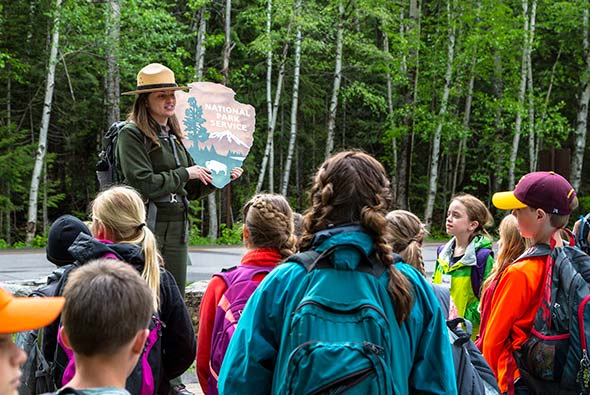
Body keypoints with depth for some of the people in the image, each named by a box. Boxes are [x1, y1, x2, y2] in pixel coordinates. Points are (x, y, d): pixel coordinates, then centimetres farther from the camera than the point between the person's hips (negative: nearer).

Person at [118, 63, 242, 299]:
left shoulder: (174, 137, 17)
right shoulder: (132, 134, -6)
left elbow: (192, 191, 20)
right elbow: (143, 183, -17)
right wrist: (185, 174, -9)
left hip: (177, 230, 8)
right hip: (147, 227, -7)